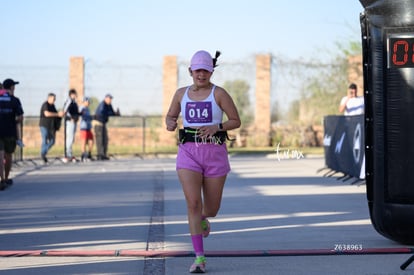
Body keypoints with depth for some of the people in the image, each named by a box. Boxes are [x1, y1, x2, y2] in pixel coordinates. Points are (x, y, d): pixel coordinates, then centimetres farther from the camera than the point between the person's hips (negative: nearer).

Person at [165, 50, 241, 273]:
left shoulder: (219, 94, -3)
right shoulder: (181, 94, 7)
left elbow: (236, 121, -1)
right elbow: (170, 116, 20)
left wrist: (216, 127, -18)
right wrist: (170, 123, -4)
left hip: (215, 153, -1)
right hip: (188, 153, 1)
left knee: (212, 208, 9)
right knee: (193, 203, -13)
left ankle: (202, 218, 50)